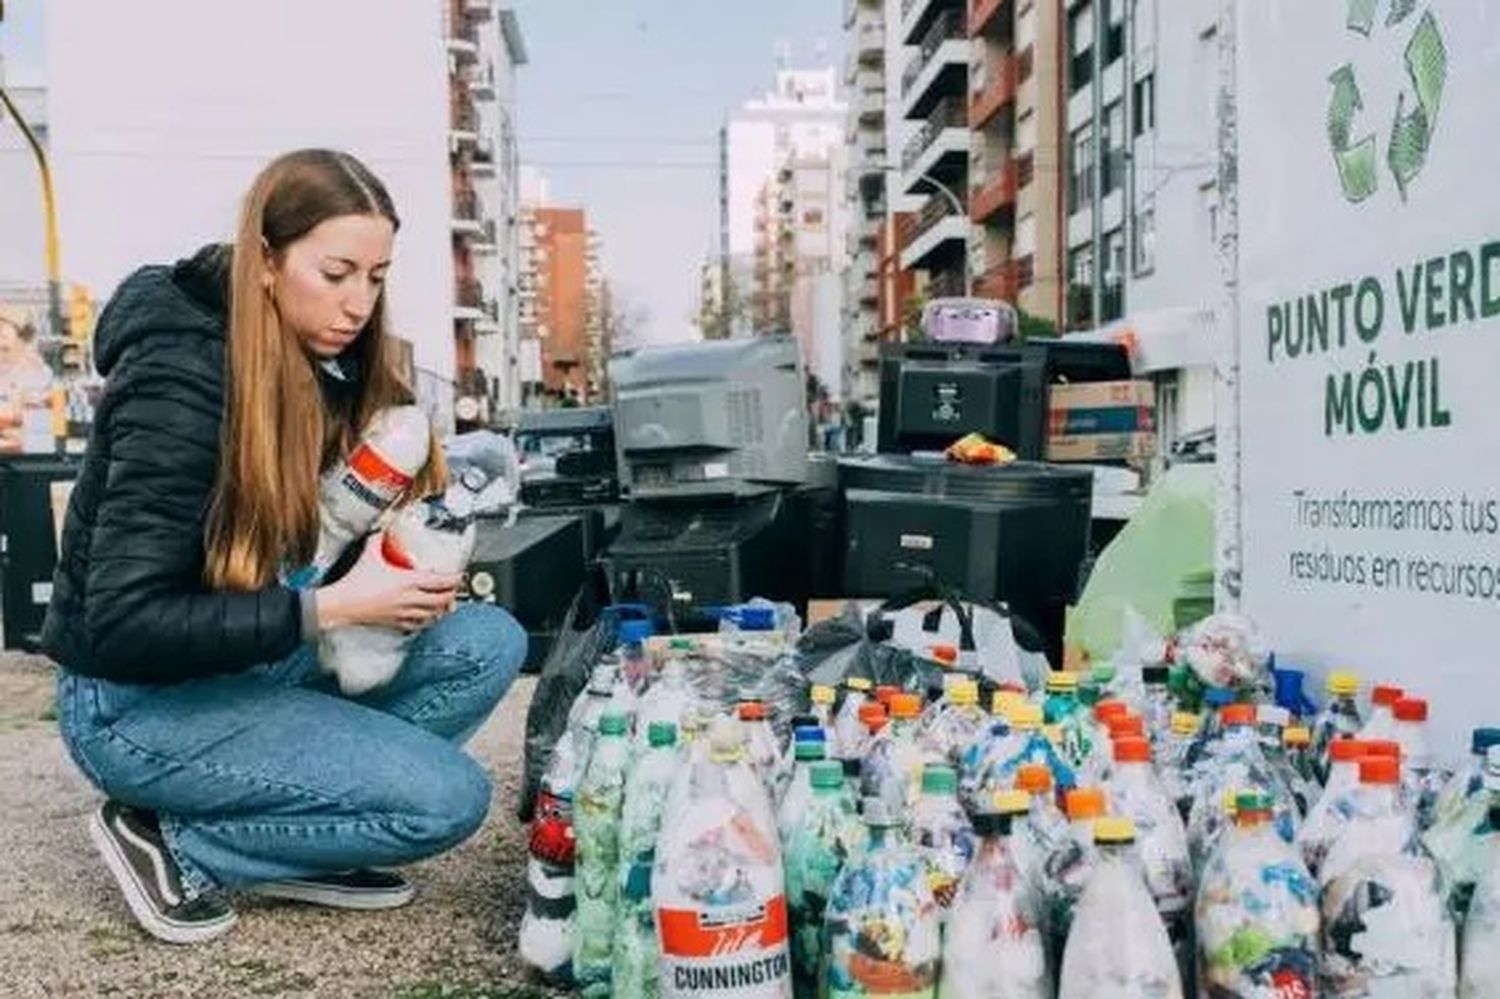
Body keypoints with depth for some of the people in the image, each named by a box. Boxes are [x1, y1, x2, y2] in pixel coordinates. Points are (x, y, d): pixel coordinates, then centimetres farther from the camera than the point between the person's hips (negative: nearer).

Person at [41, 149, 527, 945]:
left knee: (489, 642, -7)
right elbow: (124, 625, -27)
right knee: (447, 798, -18)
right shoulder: (181, 381, -25)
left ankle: (288, 839, 0)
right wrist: (331, 607, -28)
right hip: (141, 701, -8)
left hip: (254, 659, 8)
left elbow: (321, 533, 9)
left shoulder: (321, 359, -1)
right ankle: (171, 840, -1)